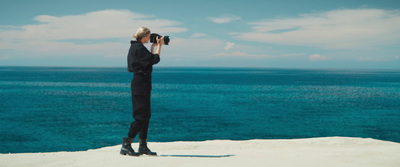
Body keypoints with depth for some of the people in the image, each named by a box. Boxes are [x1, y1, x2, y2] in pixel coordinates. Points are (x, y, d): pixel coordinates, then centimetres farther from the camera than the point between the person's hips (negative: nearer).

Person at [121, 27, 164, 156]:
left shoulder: (136, 47, 16)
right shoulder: (139, 48, -15)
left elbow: (149, 59, 25)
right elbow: (155, 59, -16)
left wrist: (154, 46, 23)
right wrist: (159, 45, -3)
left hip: (142, 84, 11)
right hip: (141, 84, -11)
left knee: (146, 115, 12)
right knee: (141, 116, -10)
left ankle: (143, 146, 16)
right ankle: (126, 145, -8)